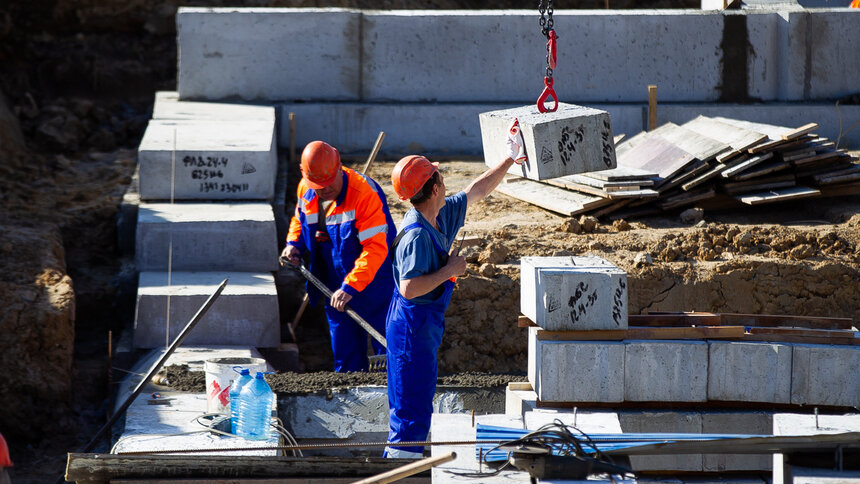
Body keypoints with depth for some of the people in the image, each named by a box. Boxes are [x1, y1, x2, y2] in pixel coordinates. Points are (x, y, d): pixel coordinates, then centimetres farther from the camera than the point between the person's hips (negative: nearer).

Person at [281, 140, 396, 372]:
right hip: (337, 291, 6)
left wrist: (351, 287, -35)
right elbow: (299, 219, 20)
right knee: (345, 358, 14)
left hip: (375, 288, -6)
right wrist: (293, 243, -1)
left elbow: (375, 248, -30)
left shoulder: (365, 193, -26)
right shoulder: (305, 191, -4)